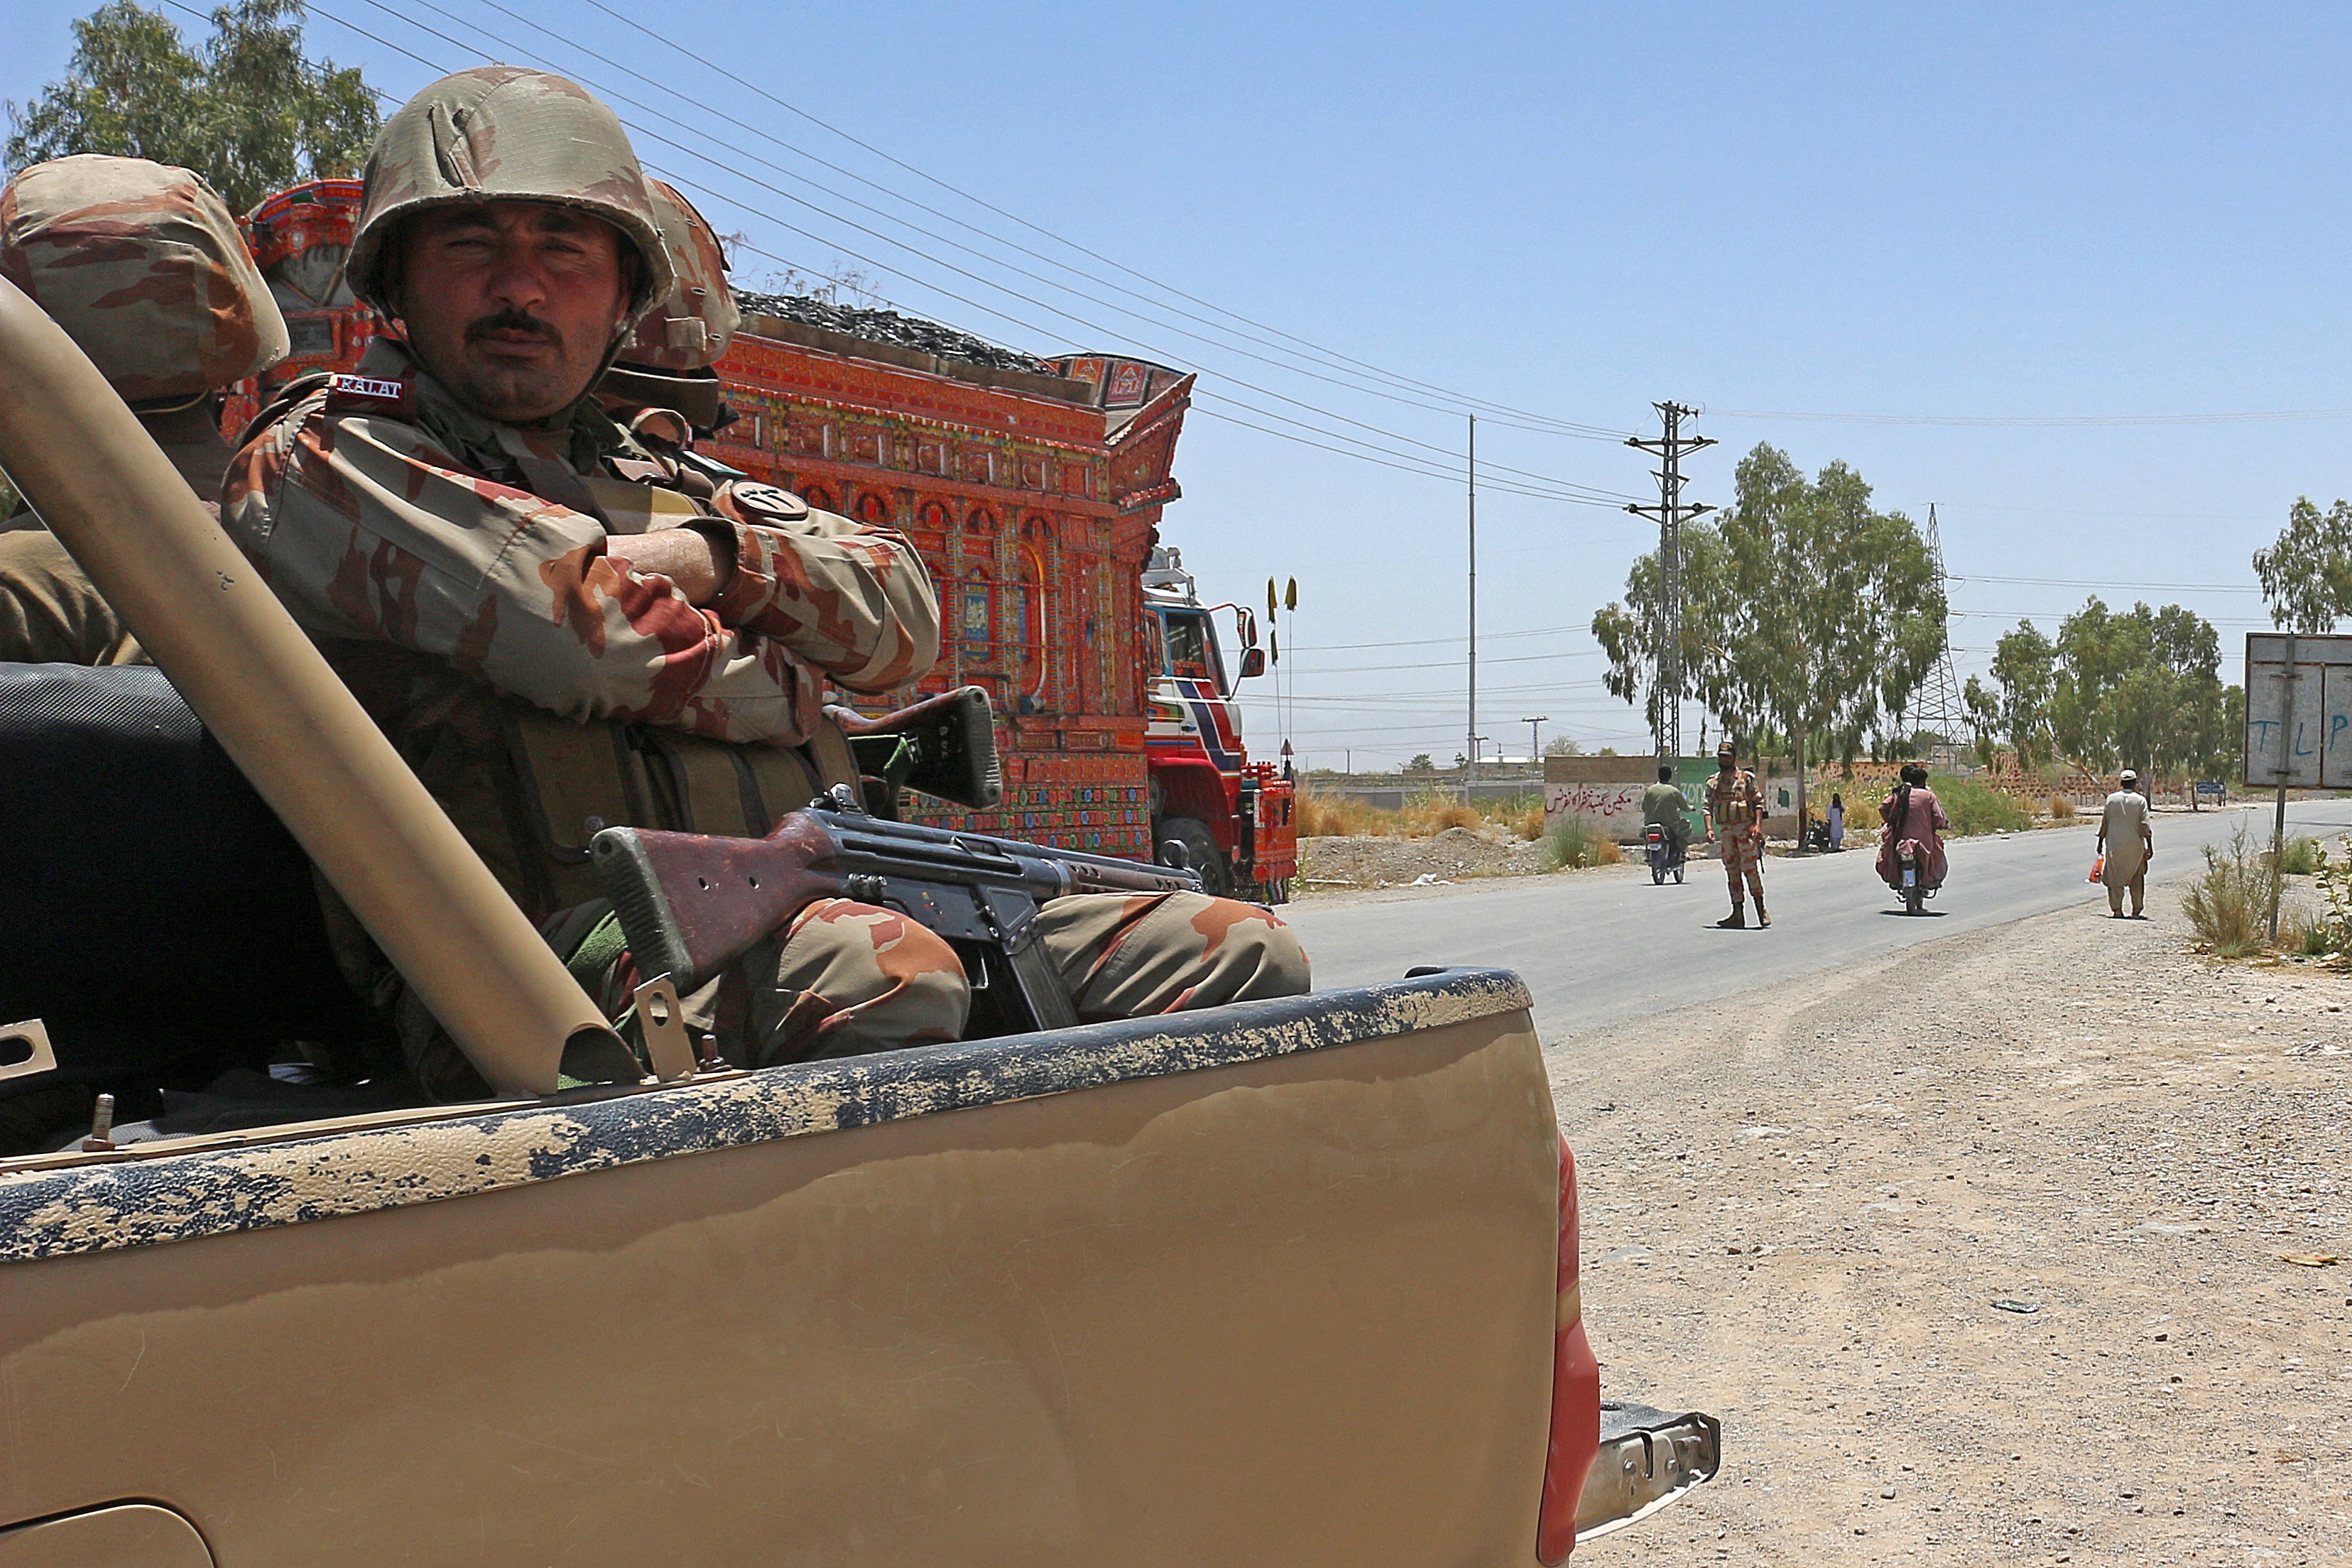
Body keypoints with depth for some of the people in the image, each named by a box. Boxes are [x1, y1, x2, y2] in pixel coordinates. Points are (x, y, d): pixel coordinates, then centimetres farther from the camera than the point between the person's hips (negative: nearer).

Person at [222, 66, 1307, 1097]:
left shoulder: (665, 491, 29)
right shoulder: (317, 462, 9)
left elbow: (900, 617, 16)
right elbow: (584, 638, -8)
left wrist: (715, 558, -1)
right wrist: (781, 684, 9)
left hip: (819, 914, 7)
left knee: (1238, 955, -7)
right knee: (883, 977, -38)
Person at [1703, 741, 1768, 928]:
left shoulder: (1747, 778, 1)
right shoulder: (1713, 783, 12)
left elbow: (1759, 802, 0)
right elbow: (1708, 807, 9)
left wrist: (1758, 825, -13)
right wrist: (1709, 828, -6)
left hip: (1745, 828, -4)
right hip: (1725, 831, 4)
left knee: (1750, 868, -7)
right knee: (1732, 872, 5)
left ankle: (1761, 909, 6)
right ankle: (1738, 915, 6)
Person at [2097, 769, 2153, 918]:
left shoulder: (2111, 799, 2)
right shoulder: (2140, 800, -2)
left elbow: (2104, 823, 5)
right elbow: (2145, 825, -5)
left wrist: (2100, 843, 14)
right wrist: (2150, 846, 0)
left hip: (2114, 844, 1)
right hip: (2135, 845, -1)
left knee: (2115, 877, 3)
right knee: (2137, 878, 12)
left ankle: (2117, 909, -5)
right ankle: (2136, 910, 14)